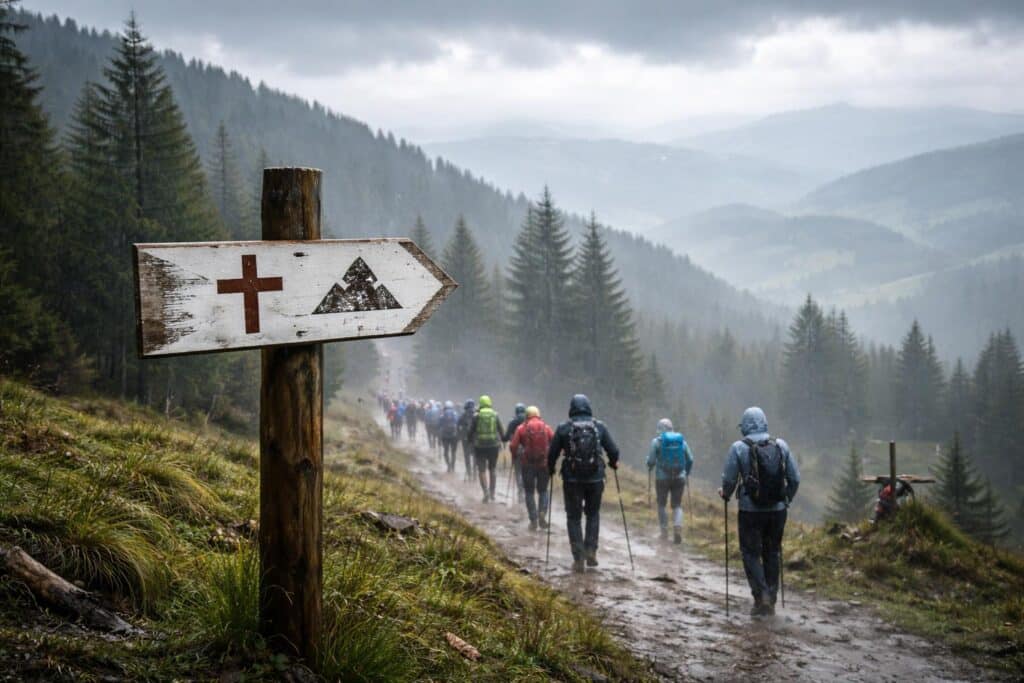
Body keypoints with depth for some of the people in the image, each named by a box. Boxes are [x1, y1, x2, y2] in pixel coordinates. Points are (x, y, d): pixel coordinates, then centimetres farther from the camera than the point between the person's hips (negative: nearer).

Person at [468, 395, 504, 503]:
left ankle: (486, 491, -15)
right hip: (494, 445, 2)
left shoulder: (477, 416, -5)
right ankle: (492, 494, 17)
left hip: (480, 446, -2)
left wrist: (471, 441, 12)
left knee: (482, 470, 4)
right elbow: (501, 430, 4)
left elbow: (471, 431, -3)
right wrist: (500, 442, 19)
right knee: (492, 470, 14)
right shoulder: (495, 415, 1)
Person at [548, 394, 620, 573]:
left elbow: (552, 453, -2)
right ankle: (591, 550, 8)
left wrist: (551, 470, 17)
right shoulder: (599, 427, 1)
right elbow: (613, 451, 2)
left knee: (574, 517, 8)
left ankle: (578, 558, 2)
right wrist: (613, 463, 24)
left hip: (572, 479, -1)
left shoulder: (563, 428, -3)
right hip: (595, 478, 1)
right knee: (593, 514, 20)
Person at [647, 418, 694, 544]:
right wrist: (686, 473, 21)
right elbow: (690, 460, 4)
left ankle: (664, 532, 13)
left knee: (661, 504, 14)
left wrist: (650, 467, 15)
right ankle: (678, 528, -13)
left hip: (662, 477, -2)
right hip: (679, 477, 2)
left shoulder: (657, 441, -7)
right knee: (677, 505, 10)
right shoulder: (682, 440, 3)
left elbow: (651, 460, -8)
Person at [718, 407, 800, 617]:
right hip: (778, 510, 4)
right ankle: (771, 601, 19)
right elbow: (795, 479, 3)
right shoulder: (781, 445, 1)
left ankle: (761, 595, -8)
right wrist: (787, 499, 20)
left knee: (751, 553, 7)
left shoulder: (739, 448, -9)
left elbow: (729, 480, -7)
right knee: (772, 553, 16)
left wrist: (725, 494, 14)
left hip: (750, 511, -3)